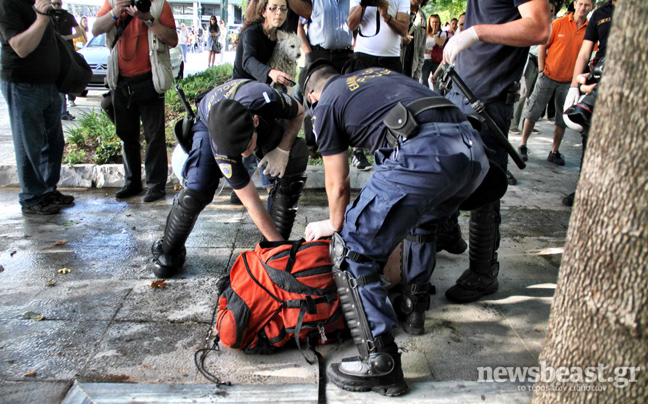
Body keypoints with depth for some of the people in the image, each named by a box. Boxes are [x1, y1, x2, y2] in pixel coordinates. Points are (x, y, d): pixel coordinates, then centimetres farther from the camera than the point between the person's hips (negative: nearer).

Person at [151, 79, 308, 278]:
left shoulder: (266, 99, -43)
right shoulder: (221, 150, -41)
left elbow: (298, 113, -18)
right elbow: (253, 205, -35)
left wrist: (283, 149, -34)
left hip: (265, 119, 3)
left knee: (296, 158, -26)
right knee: (196, 190, -24)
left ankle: (277, 243, -12)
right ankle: (168, 250, 5)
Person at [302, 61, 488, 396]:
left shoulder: (325, 105, 15)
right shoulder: (379, 73, 35)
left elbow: (338, 185, 17)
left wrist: (336, 225, 39)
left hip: (422, 155, -8)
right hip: (473, 149, 8)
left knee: (352, 252, 3)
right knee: (422, 221, 35)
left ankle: (380, 362, 3)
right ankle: (413, 309, 42)